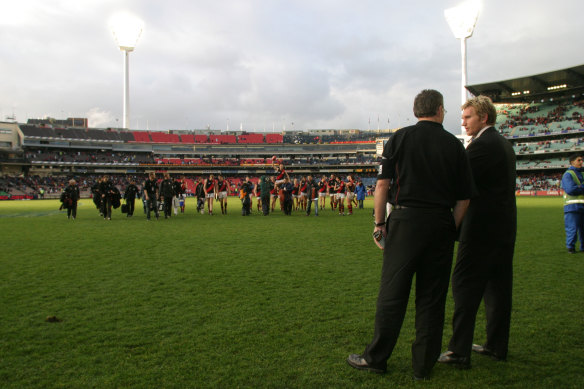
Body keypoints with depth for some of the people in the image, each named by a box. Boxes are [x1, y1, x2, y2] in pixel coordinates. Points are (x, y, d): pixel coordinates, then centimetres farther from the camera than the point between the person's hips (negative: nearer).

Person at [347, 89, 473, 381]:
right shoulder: (454, 145, 7)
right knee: (431, 298, 9)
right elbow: (464, 198, 6)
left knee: (392, 293, 4)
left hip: (405, 220, -2)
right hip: (441, 224, 2)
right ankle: (423, 366, 20)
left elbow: (383, 183, -4)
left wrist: (379, 222, 1)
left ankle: (376, 358, 15)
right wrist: (450, 229, 15)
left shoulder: (401, 137, 2)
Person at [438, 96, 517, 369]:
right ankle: (497, 345, 26)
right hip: (504, 227, 10)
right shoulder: (504, 144, 16)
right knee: (498, 286, 15)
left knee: (465, 287, -4)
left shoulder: (482, 145, -15)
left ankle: (459, 352, 2)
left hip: (482, 229, -10)